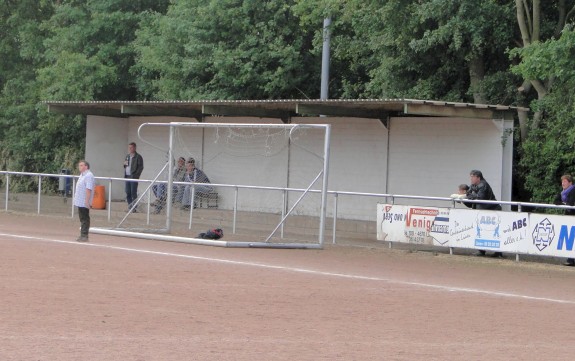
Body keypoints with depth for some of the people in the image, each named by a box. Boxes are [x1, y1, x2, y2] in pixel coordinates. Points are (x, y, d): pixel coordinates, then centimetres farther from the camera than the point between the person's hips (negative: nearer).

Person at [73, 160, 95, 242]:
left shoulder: (88, 176, -16)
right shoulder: (82, 175, 17)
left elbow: (88, 189, -23)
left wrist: (87, 201, -27)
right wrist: (76, 196, 23)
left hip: (84, 202, -10)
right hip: (80, 202, 10)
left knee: (85, 219, -6)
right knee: (82, 219, 13)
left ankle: (84, 236, -4)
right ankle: (82, 235, 17)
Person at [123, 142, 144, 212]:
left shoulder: (138, 157, -5)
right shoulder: (127, 156, 17)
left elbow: (141, 167, -9)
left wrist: (136, 175, -16)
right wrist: (125, 164, 2)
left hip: (133, 177, -7)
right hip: (127, 177, 7)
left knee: (133, 193, -8)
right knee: (128, 193, 6)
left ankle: (134, 208, -6)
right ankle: (129, 207, 12)